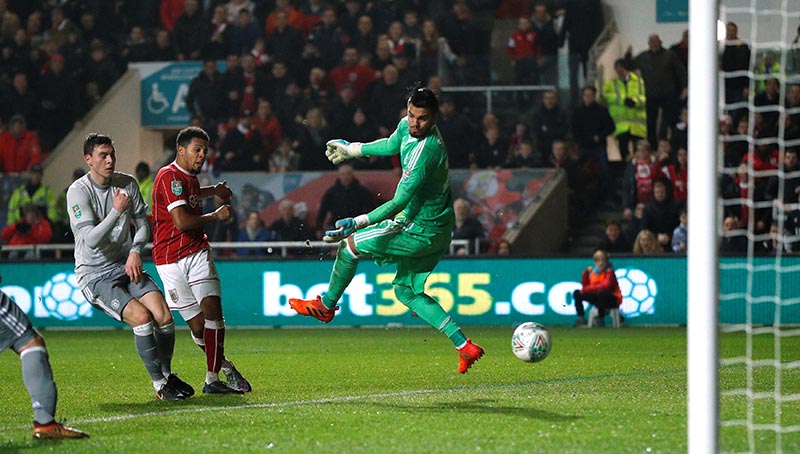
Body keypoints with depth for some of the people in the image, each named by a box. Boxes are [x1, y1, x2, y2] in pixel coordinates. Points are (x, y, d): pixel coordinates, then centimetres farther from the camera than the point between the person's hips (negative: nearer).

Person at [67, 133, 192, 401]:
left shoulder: (127, 184, 2)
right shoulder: (78, 192, -14)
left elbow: (142, 223, 13)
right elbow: (91, 240, -21)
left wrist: (135, 251, -5)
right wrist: (117, 211, -26)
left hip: (126, 267, 5)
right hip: (95, 275, -5)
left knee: (163, 315, -14)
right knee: (141, 317, -24)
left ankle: (167, 374, 10)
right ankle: (159, 384, -11)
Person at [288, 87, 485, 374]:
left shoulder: (424, 153, -29)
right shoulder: (407, 127, -1)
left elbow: (399, 203, -27)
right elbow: (391, 146, 25)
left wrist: (357, 223, -27)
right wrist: (351, 149, 35)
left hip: (421, 229, -10)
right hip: (436, 227, 10)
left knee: (349, 244, 1)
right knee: (406, 291, 17)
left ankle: (326, 306, 22)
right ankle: (464, 346, 10)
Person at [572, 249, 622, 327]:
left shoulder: (609, 271, -16)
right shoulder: (593, 271, 3)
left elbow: (606, 286, -32)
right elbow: (584, 286, 1)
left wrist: (586, 289, -29)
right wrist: (586, 273, -13)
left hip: (613, 300, -7)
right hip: (598, 299, 7)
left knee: (601, 293, -40)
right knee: (577, 293, -1)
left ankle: (600, 319, -25)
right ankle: (581, 318, -3)